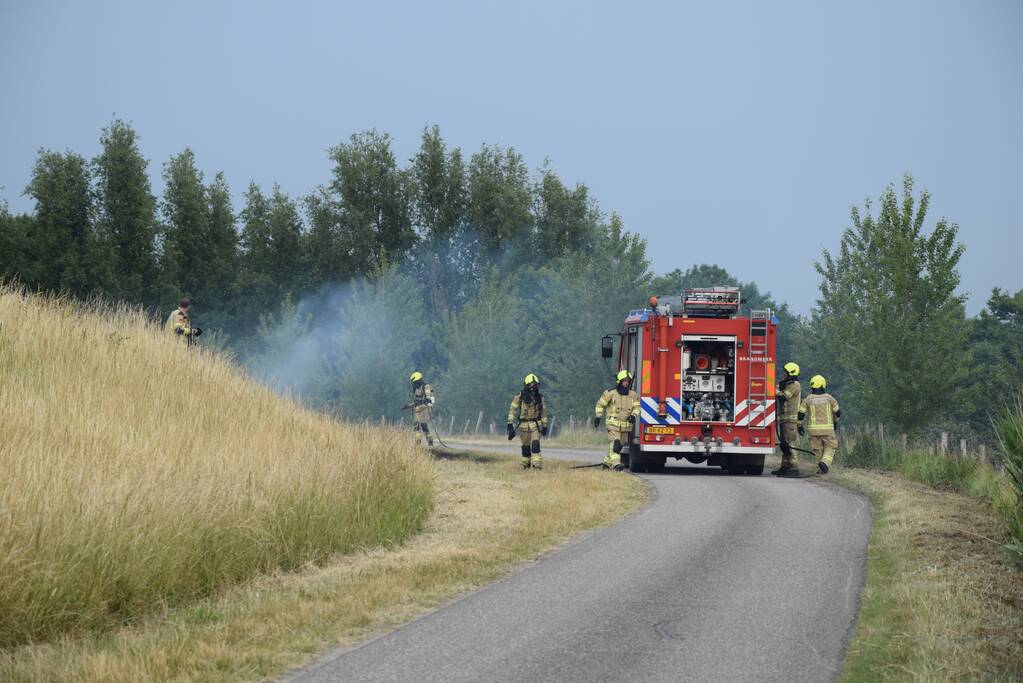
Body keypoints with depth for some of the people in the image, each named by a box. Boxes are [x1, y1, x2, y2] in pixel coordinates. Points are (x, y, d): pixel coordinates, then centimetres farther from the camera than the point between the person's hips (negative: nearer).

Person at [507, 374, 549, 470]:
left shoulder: (539, 398, 4)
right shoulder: (519, 397, -6)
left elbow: (543, 412, 14)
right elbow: (512, 411, -5)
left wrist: (544, 426, 14)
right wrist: (510, 425, -11)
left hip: (536, 425, 1)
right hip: (524, 425, -1)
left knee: (535, 445, -14)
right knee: (526, 447, 9)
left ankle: (537, 466, -18)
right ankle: (526, 466, 24)